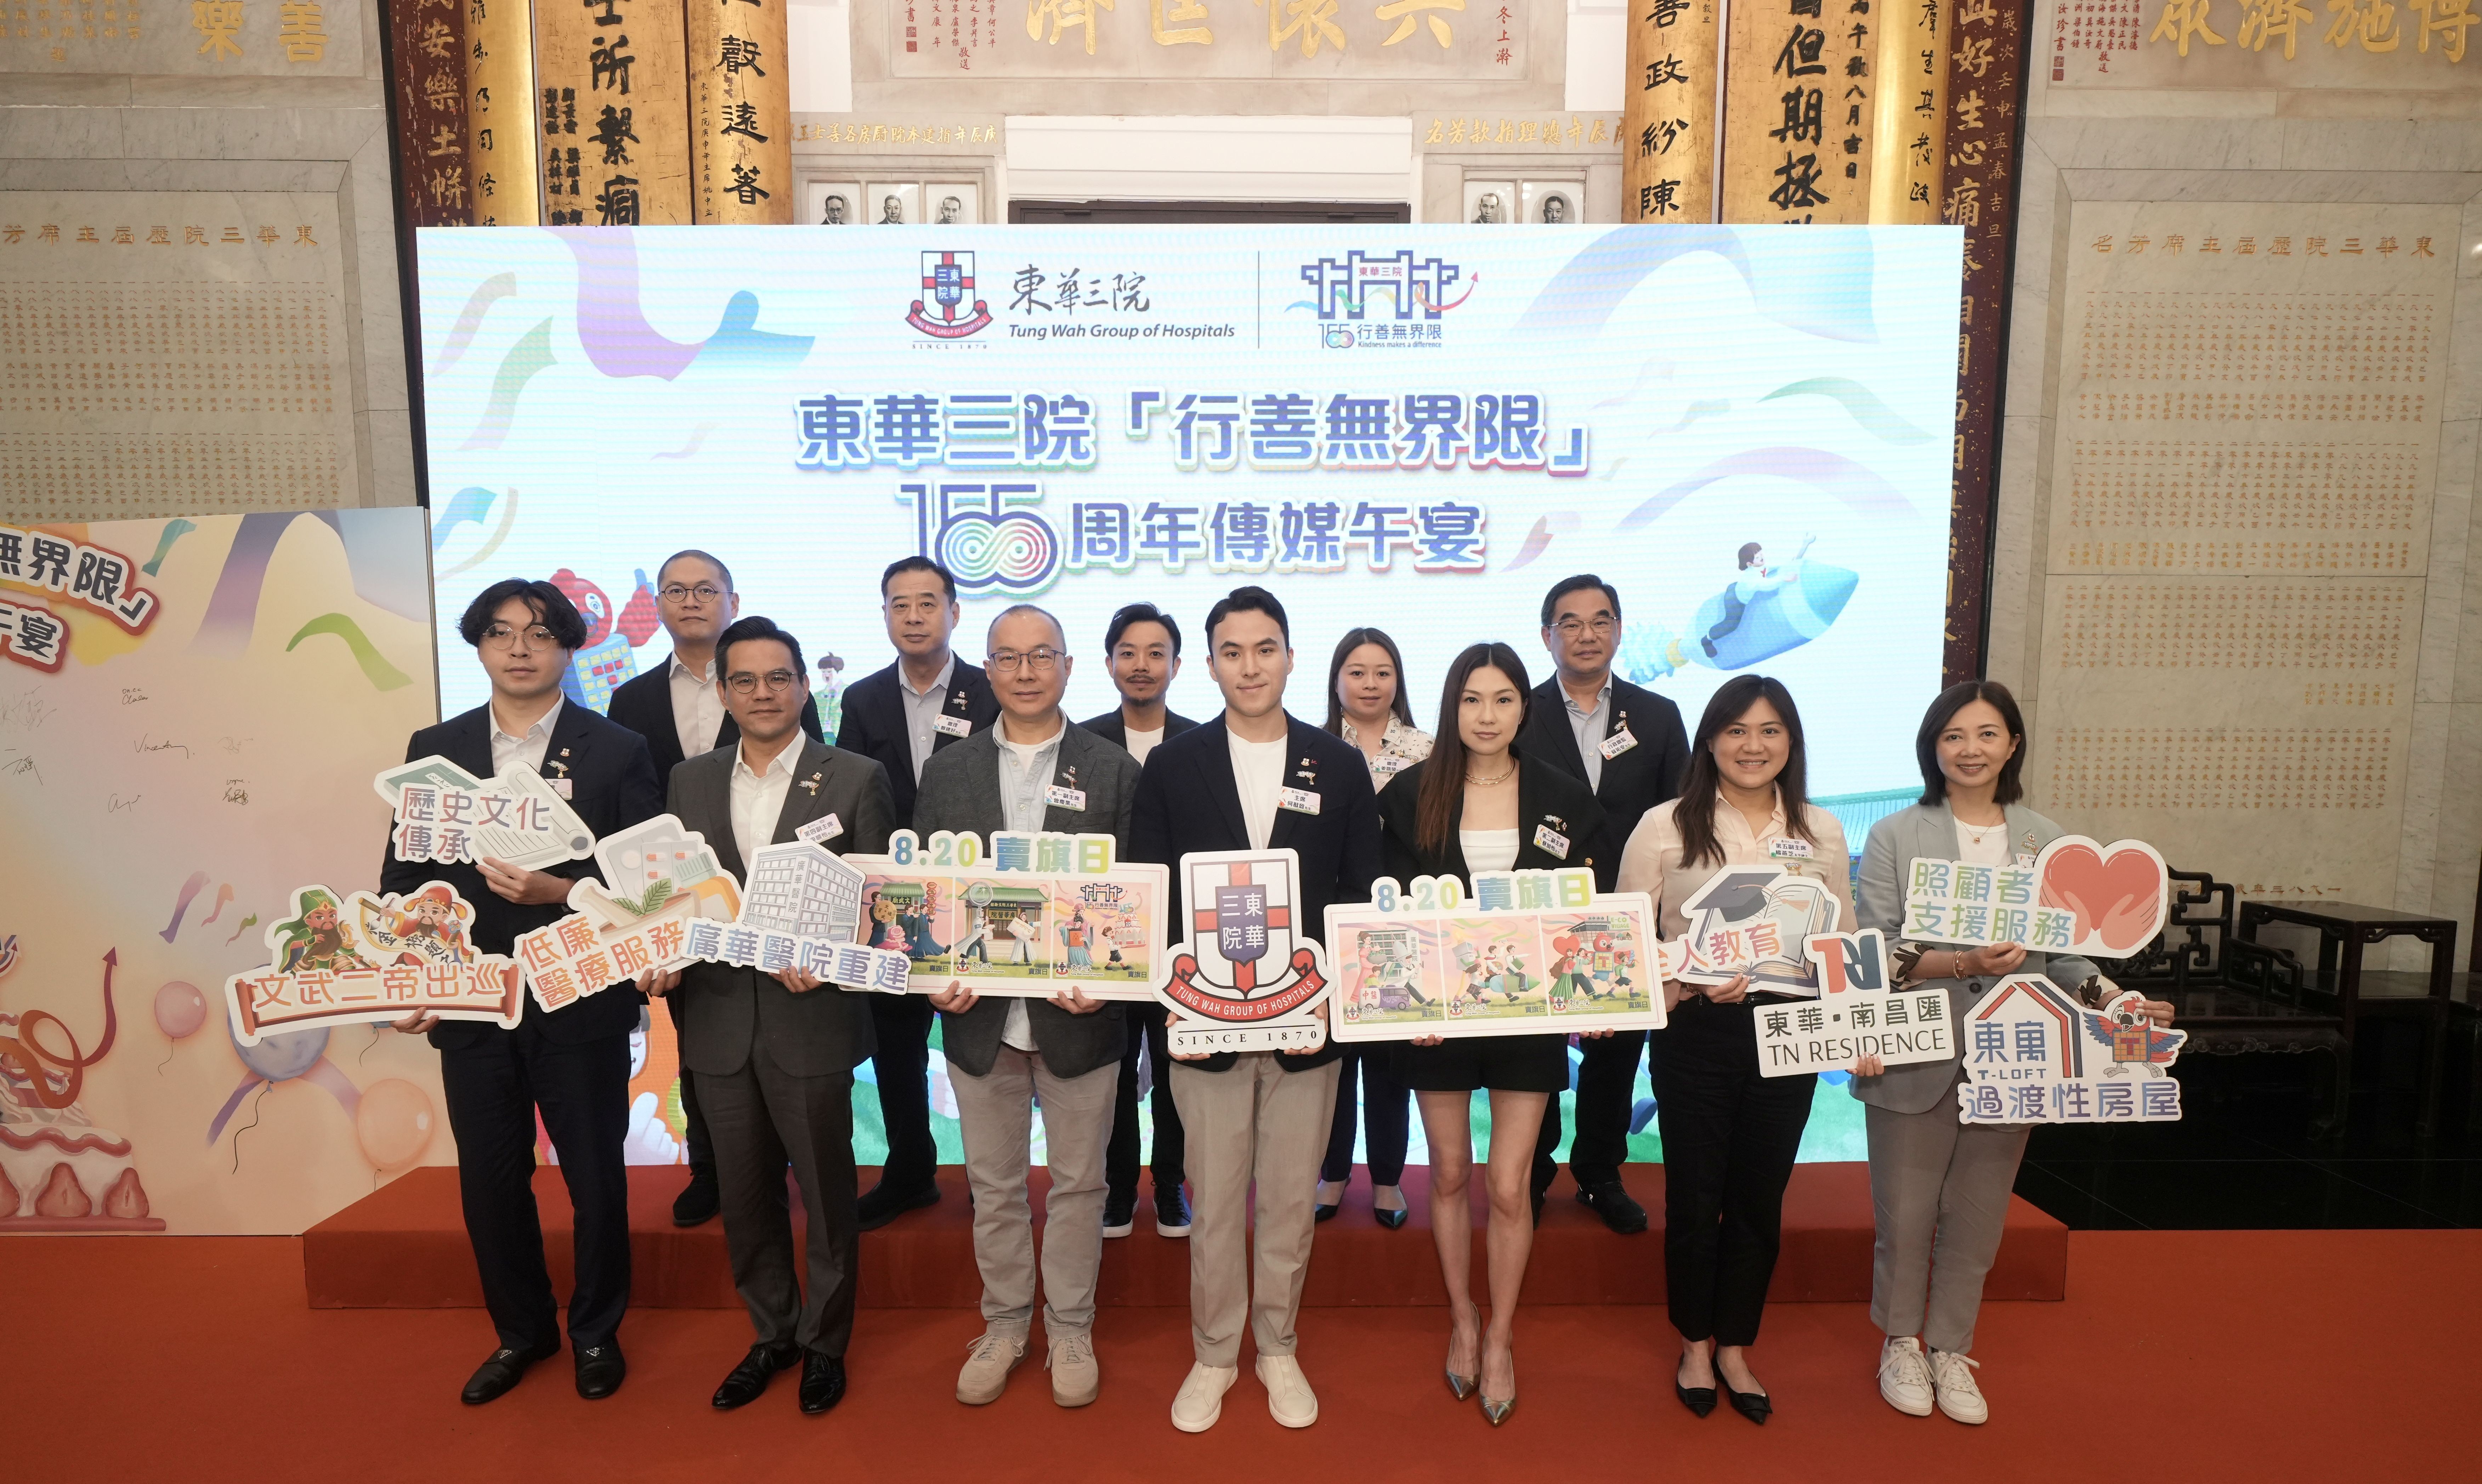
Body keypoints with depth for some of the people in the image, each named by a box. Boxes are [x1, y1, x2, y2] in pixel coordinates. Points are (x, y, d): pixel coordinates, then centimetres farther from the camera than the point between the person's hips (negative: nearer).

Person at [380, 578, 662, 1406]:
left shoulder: (617, 752, -3)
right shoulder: (433, 750, 7)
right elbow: (404, 877, 7)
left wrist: (561, 892, -21)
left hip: (581, 1006, -3)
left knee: (595, 1177, 10)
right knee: (490, 1182, 14)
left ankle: (596, 1332, 32)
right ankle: (521, 1331, 36)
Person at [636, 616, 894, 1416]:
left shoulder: (856, 779, -5)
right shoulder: (690, 781, 8)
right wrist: (665, 961, -5)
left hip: (811, 1021, -4)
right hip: (718, 1020, 4)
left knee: (825, 1194, 10)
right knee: (744, 1195, 16)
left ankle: (824, 1343, 30)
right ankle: (771, 1333, 36)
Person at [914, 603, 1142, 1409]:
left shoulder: (1114, 771, -2)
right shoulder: (948, 771, 5)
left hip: (1078, 1015, -2)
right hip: (980, 1015, 2)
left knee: (1077, 1183, 12)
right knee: (993, 1185, 15)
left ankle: (1070, 1328, 31)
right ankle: (1004, 1324, 34)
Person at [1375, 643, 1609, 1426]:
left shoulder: (1566, 799, 0)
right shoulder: (1410, 795, -3)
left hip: (1527, 1009, 0)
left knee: (1509, 1186, 2)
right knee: (1450, 1173, 15)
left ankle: (1500, 1338, 25)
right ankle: (1462, 1320, 36)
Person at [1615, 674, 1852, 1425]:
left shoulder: (1821, 831, 6)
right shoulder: (1666, 827, -4)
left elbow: (1844, 941, 9)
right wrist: (1677, 990, -21)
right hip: (1695, 1033, -2)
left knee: (1760, 1201, 13)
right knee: (1694, 1198, 8)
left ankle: (1735, 1349, 32)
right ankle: (1695, 1346, 31)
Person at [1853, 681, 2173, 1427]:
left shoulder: (2046, 842, 7)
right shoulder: (1894, 837, -3)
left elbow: (2059, 954, 6)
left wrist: (2113, 999, -11)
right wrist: (1961, 962, -24)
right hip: (1916, 1057, -2)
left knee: (1976, 1217, 14)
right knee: (1906, 1215, 8)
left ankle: (1951, 1349, 32)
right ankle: (1901, 1343, 30)